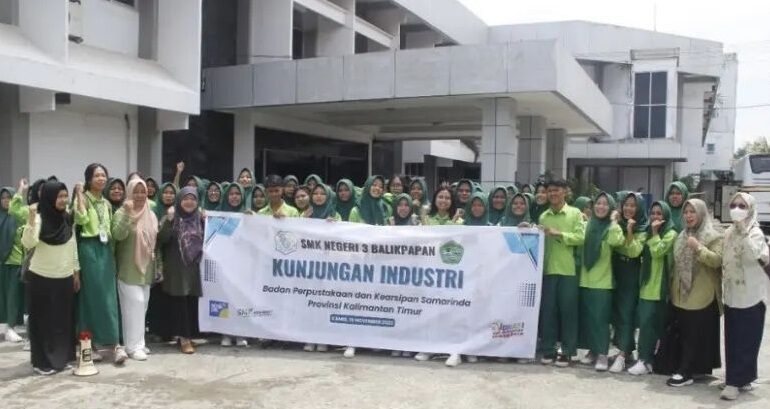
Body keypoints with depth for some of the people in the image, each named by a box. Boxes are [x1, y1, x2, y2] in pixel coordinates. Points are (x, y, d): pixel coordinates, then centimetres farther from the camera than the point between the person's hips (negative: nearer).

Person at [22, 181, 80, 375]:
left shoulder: (68, 219, 4)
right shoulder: (39, 218, -12)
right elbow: (28, 244, -27)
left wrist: (76, 272, 12)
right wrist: (31, 218, -35)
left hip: (65, 278, 5)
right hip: (41, 279, -5)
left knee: (64, 320, 11)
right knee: (43, 320, 3)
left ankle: (61, 358, 22)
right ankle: (43, 361, 12)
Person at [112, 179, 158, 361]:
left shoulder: (151, 215, 11)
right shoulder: (122, 213, -8)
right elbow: (118, 235, -26)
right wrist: (127, 213, -35)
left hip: (146, 268, 6)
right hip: (129, 269, -6)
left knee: (142, 305, 12)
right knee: (134, 305, -10)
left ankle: (139, 342, 22)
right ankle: (133, 346, -4)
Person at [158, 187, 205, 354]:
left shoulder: (200, 218, 8)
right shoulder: (171, 218, -2)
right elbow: (161, 240, -14)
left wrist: (206, 222, -5)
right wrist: (169, 221, -24)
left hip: (194, 268, 3)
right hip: (176, 269, -3)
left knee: (192, 302, 6)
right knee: (178, 301, -3)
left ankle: (187, 335, 16)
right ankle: (183, 337, 1)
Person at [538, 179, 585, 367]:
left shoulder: (575, 213, 2)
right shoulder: (543, 216, 12)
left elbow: (580, 238, -8)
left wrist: (559, 233, -16)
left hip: (568, 270, -3)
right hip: (548, 269, 3)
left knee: (568, 311, 2)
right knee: (547, 310, 5)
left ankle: (567, 352, 10)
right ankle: (548, 350, 14)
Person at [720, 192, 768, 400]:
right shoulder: (728, 233, 9)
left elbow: (752, 255, -30)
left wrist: (743, 231, -33)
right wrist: (722, 287, 14)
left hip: (751, 296, -7)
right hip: (732, 295, 7)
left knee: (745, 341, -2)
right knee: (732, 341, 11)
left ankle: (736, 381, 1)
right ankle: (741, 378, 22)